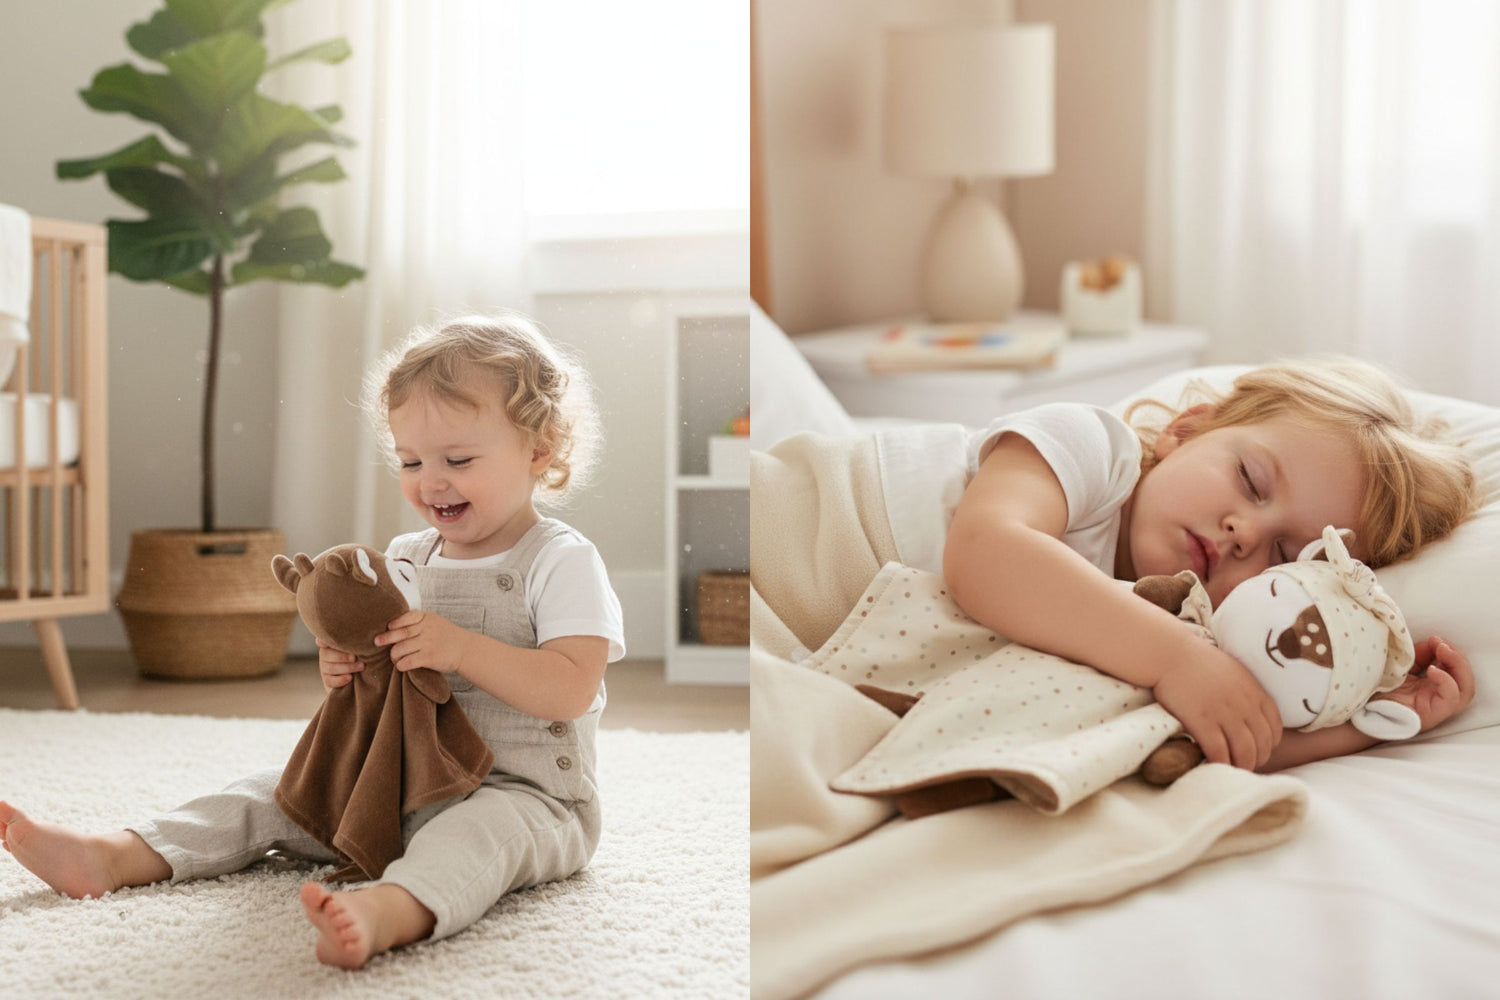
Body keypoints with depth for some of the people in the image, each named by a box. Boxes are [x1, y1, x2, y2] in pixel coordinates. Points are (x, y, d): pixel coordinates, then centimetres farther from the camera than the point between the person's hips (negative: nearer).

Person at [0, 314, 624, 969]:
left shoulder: (561, 561, -10)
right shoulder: (403, 559, 12)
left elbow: (572, 687, -21)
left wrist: (459, 648, -28)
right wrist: (346, 670, -6)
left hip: (524, 794, -7)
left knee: (481, 829, -39)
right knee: (280, 793, 0)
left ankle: (388, 911, -68)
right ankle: (113, 857, -8)